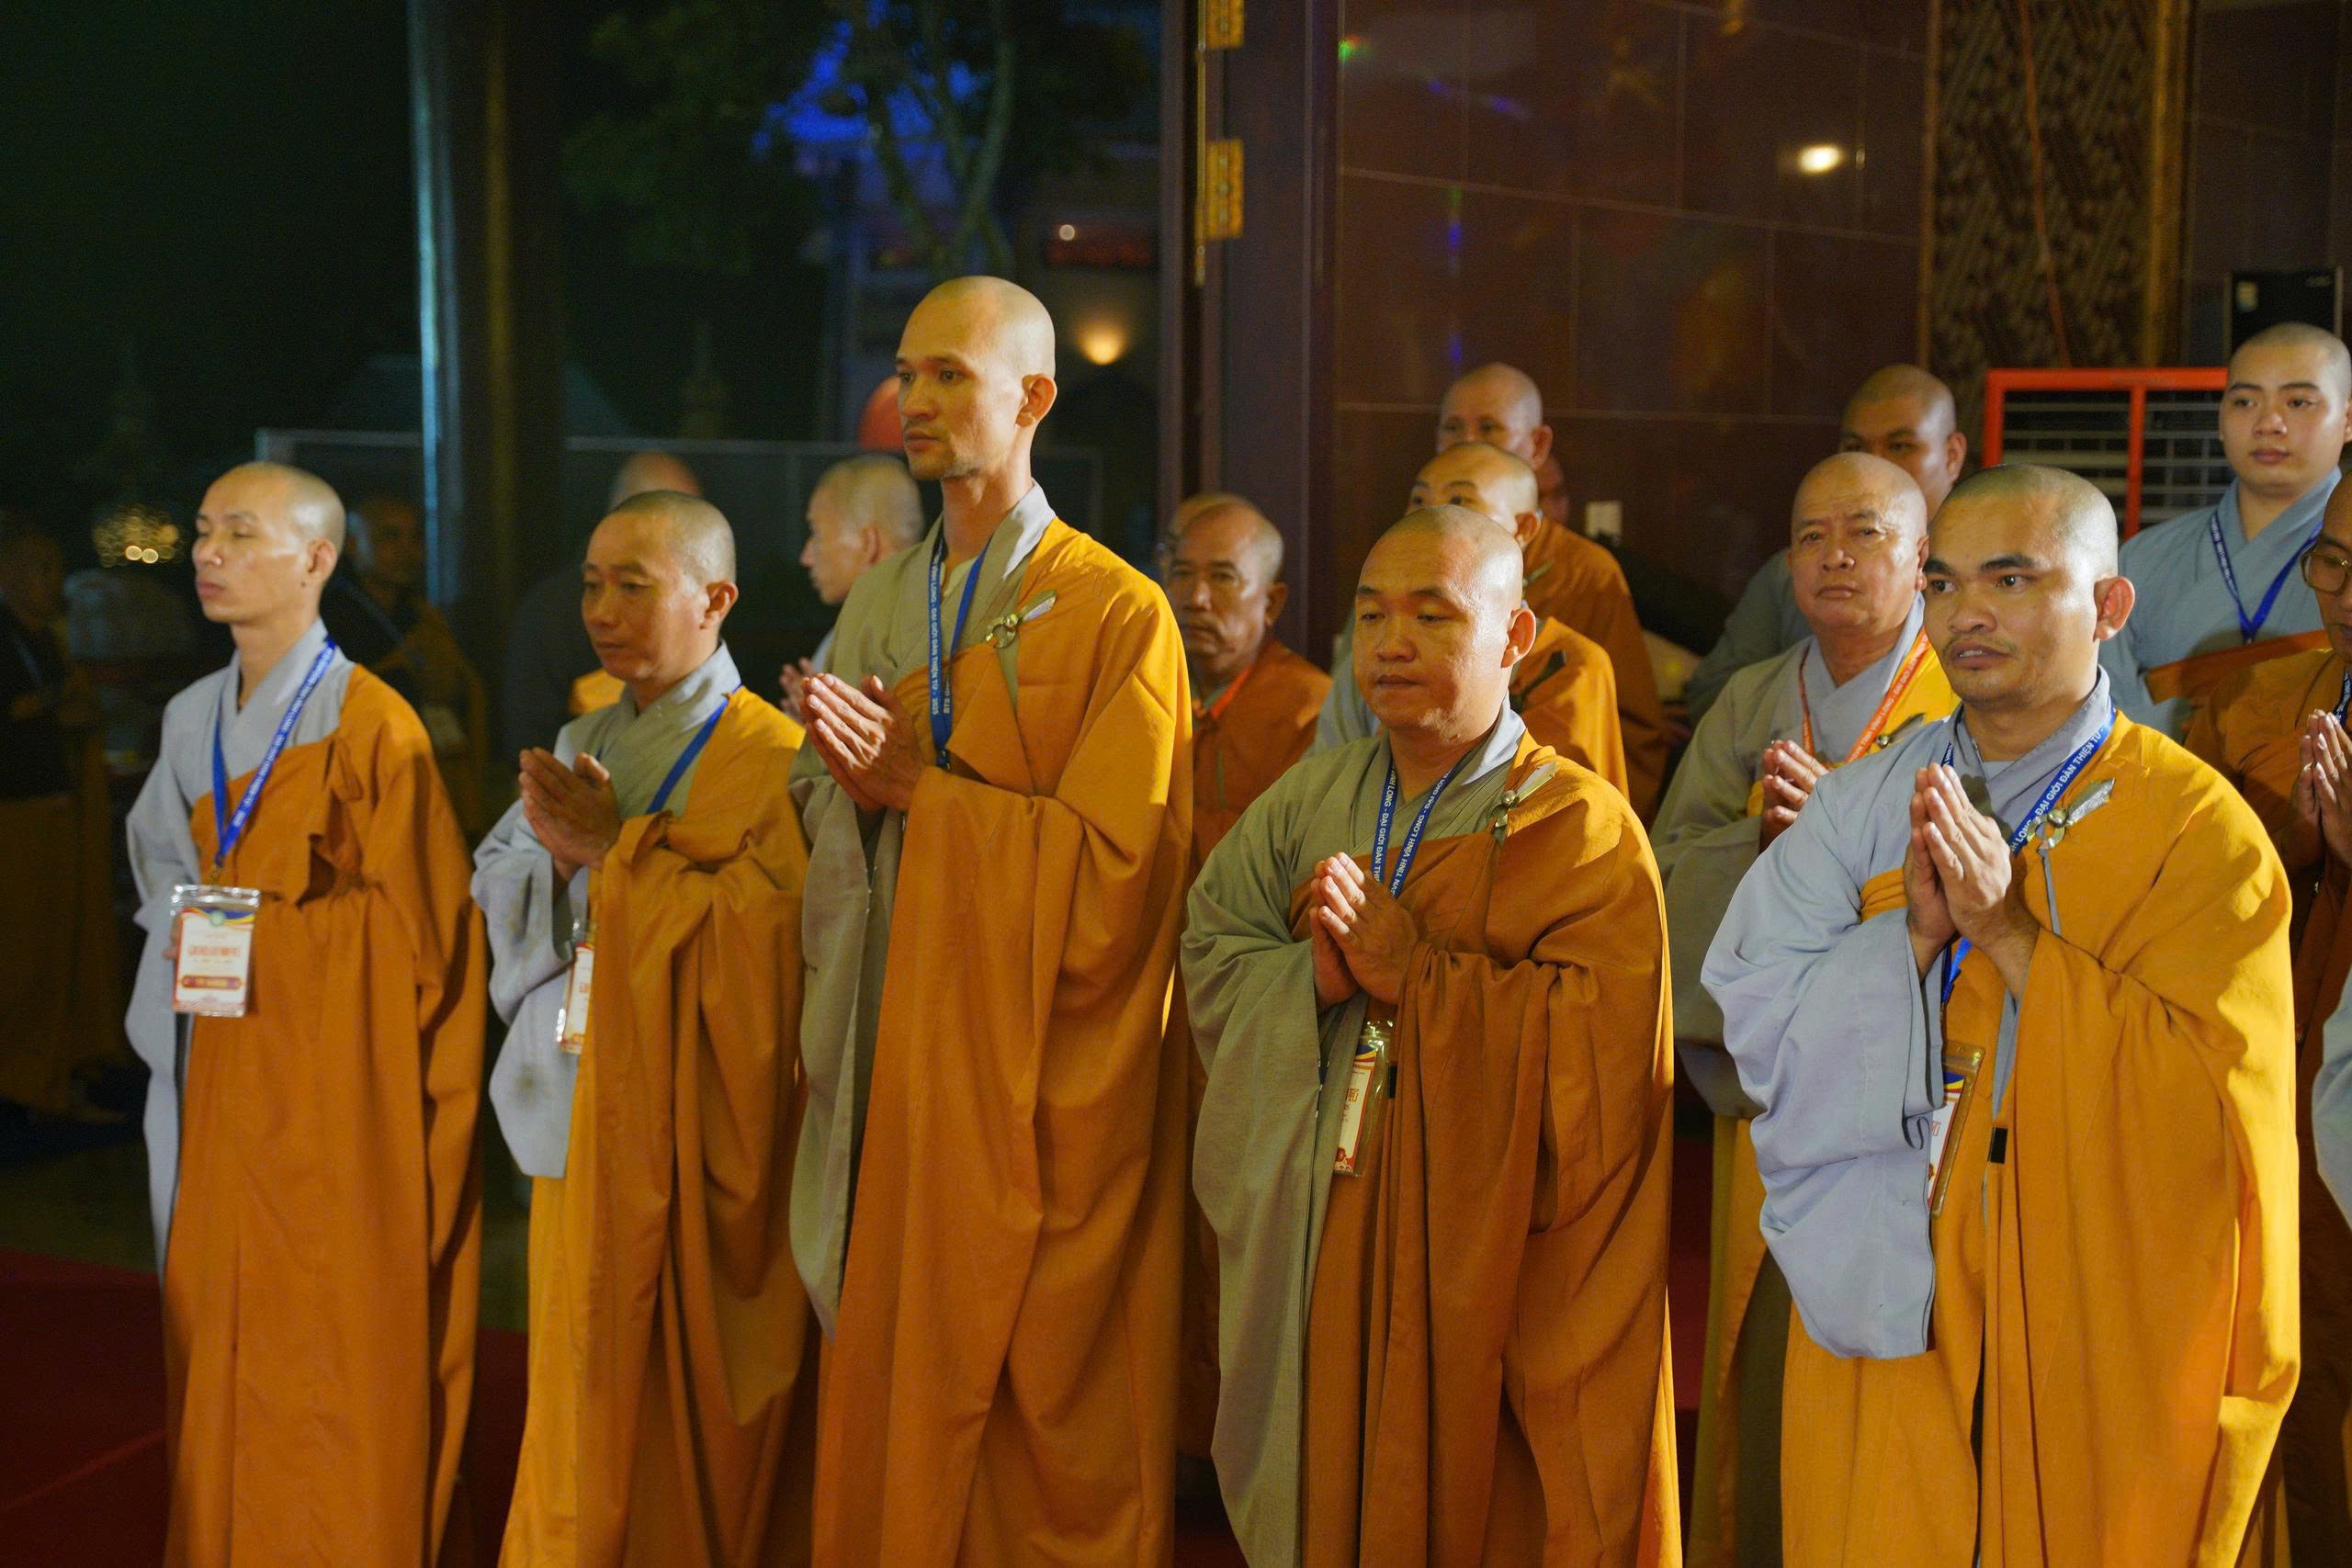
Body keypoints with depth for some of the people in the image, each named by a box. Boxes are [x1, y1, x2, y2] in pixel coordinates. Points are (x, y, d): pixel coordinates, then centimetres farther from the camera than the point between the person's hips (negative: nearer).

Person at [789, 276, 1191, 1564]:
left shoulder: (1118, 614, -7)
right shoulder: (878, 607, 13)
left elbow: (1114, 861, -15)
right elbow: (823, 819, 14)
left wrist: (920, 786, -13)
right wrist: (840, 773, -7)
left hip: (1039, 1091, -5)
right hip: (899, 1070, 5)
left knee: (1041, 1412, 2)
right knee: (890, 1394, 8)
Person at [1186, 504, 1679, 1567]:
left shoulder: (1582, 830, -7)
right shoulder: (1309, 800, 11)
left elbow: (1598, 1035, -17)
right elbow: (1208, 948, 7)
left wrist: (1412, 973, -18)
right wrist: (1314, 976, -13)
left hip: (1485, 1251, -4)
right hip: (1316, 1242, 4)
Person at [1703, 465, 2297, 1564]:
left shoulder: (2197, 831, -6)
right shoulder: (1861, 804, 3)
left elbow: (2209, 1104, -16)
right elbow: (1760, 1035, -5)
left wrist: (2013, 935, -21)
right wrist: (1914, 932, -19)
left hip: (2096, 1348, -2)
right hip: (1880, 1319, 3)